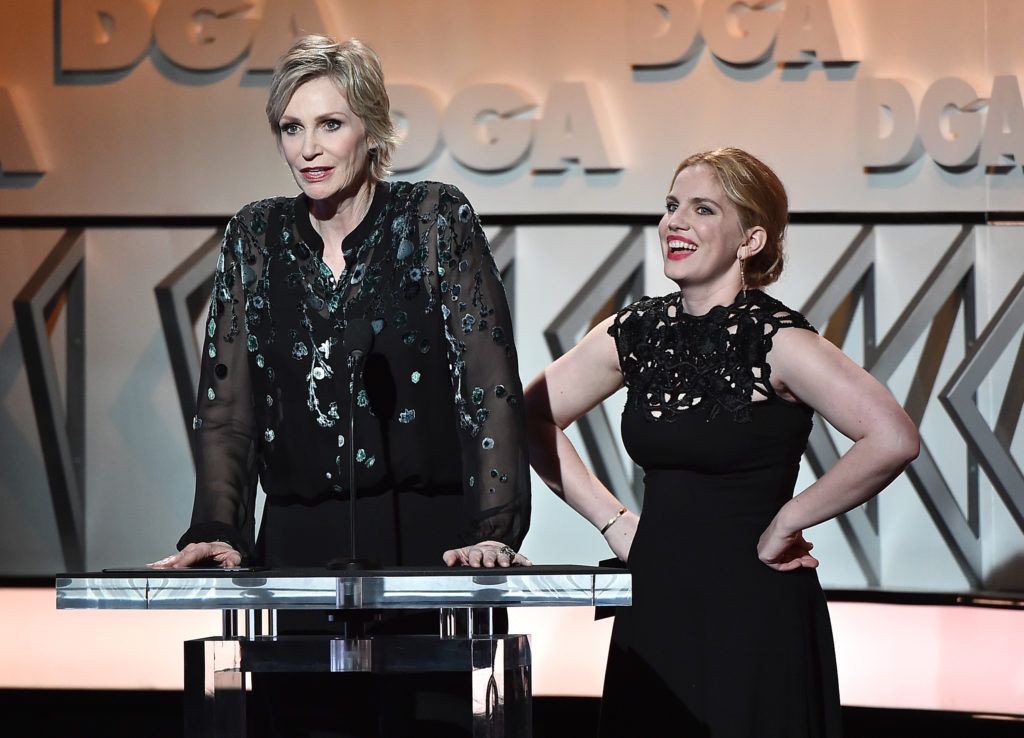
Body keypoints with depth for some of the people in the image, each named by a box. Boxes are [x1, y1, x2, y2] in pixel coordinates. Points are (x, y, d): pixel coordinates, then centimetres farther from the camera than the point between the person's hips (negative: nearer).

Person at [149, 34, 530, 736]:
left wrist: (496, 532, -18)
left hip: (428, 539, -2)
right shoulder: (256, 237, 7)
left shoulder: (438, 219, -2)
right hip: (298, 541, 3)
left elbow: (490, 381, -8)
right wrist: (218, 533, -8)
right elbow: (226, 399, 5)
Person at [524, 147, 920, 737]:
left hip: (754, 606, -5)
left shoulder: (775, 339, -12)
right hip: (656, 604, 6)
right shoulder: (637, 333, 5)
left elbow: (893, 440, -23)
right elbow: (533, 420, 16)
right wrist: (612, 520, 6)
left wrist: (785, 524, -14)